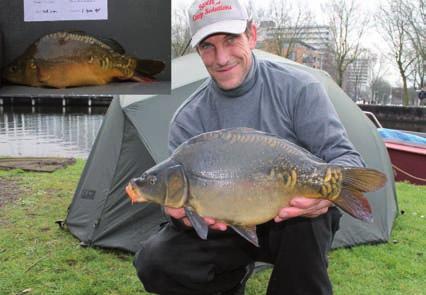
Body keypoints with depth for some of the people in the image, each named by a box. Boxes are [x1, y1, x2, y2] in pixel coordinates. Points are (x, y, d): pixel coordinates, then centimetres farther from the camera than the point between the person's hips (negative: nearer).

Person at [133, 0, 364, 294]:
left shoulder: (297, 88, -12)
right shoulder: (188, 120, -7)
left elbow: (345, 156, -15)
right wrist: (184, 214, -33)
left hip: (294, 222, -2)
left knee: (307, 217, -37)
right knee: (154, 263, -18)